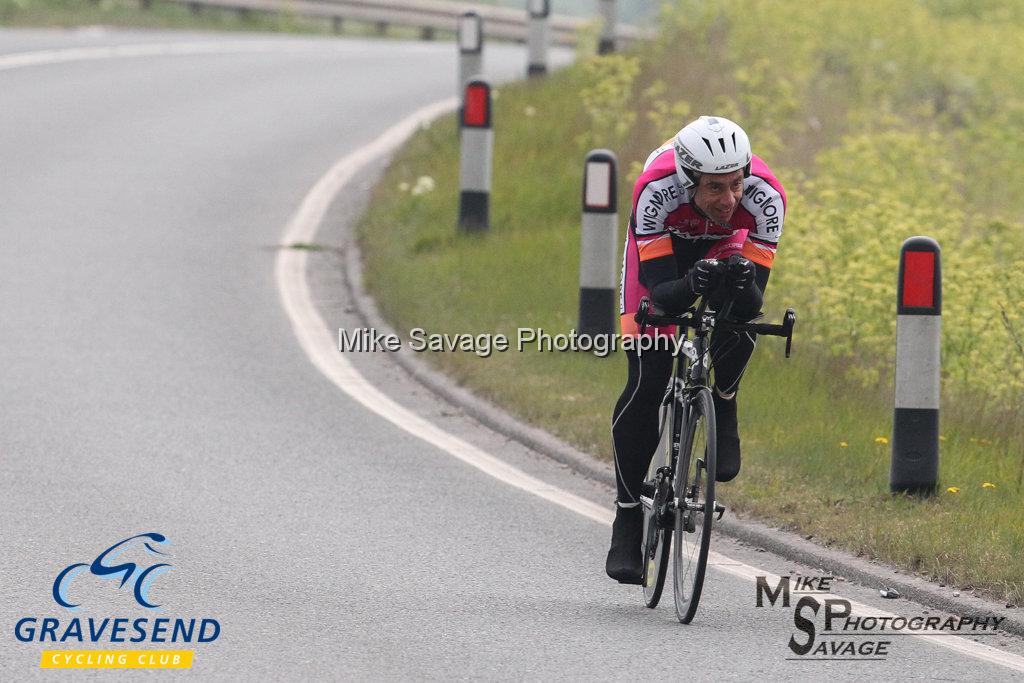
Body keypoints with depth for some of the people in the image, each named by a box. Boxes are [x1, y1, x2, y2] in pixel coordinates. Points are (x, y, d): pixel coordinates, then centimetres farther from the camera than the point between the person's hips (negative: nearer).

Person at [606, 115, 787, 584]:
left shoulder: (765, 197, -36)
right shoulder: (656, 191, -41)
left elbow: (756, 296, -33)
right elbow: (660, 294, -40)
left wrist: (746, 287, -56)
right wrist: (690, 287, -61)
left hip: (724, 246, 1)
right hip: (661, 246, -1)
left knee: (741, 316, -33)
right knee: (647, 383, -12)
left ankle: (723, 409, -3)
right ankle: (628, 515, -1)